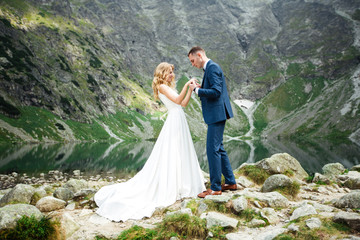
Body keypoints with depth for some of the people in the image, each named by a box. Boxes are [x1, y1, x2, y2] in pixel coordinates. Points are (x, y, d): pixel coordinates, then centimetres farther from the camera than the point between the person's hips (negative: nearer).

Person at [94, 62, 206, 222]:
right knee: (171, 156, -6)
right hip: (174, 121, -9)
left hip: (180, 122, 9)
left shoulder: (169, 87, 22)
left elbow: (184, 103, 16)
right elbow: (178, 100, -17)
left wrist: (190, 90, 8)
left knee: (179, 155, 11)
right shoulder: (162, 86, -5)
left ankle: (178, 186, 18)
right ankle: (168, 189, 0)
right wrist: (186, 85, -17)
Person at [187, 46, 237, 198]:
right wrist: (201, 88, 8)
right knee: (218, 148, 15)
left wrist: (197, 89, -14)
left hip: (216, 115, -11)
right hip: (216, 115, 11)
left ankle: (215, 188, 2)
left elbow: (216, 92, -22)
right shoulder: (209, 68, 18)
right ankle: (231, 182, 25)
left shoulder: (212, 67, -13)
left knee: (212, 150, -6)